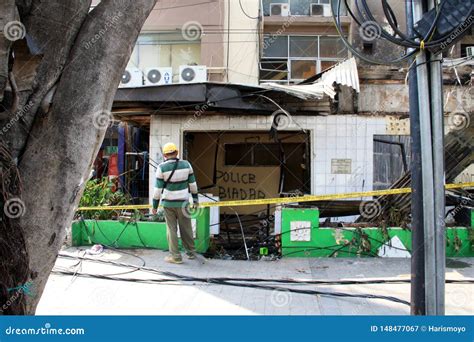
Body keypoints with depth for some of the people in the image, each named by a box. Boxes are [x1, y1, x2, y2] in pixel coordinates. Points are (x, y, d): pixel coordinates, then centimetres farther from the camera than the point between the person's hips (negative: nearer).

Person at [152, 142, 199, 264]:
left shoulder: (162, 168, -9)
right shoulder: (186, 165, -1)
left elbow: (158, 188, -9)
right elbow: (192, 184, 5)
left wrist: (155, 205, -1)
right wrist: (195, 199, 15)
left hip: (168, 203, -2)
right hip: (183, 202, 2)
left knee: (171, 229, 7)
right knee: (186, 228, 14)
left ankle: (175, 256, 11)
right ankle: (191, 252, 24)